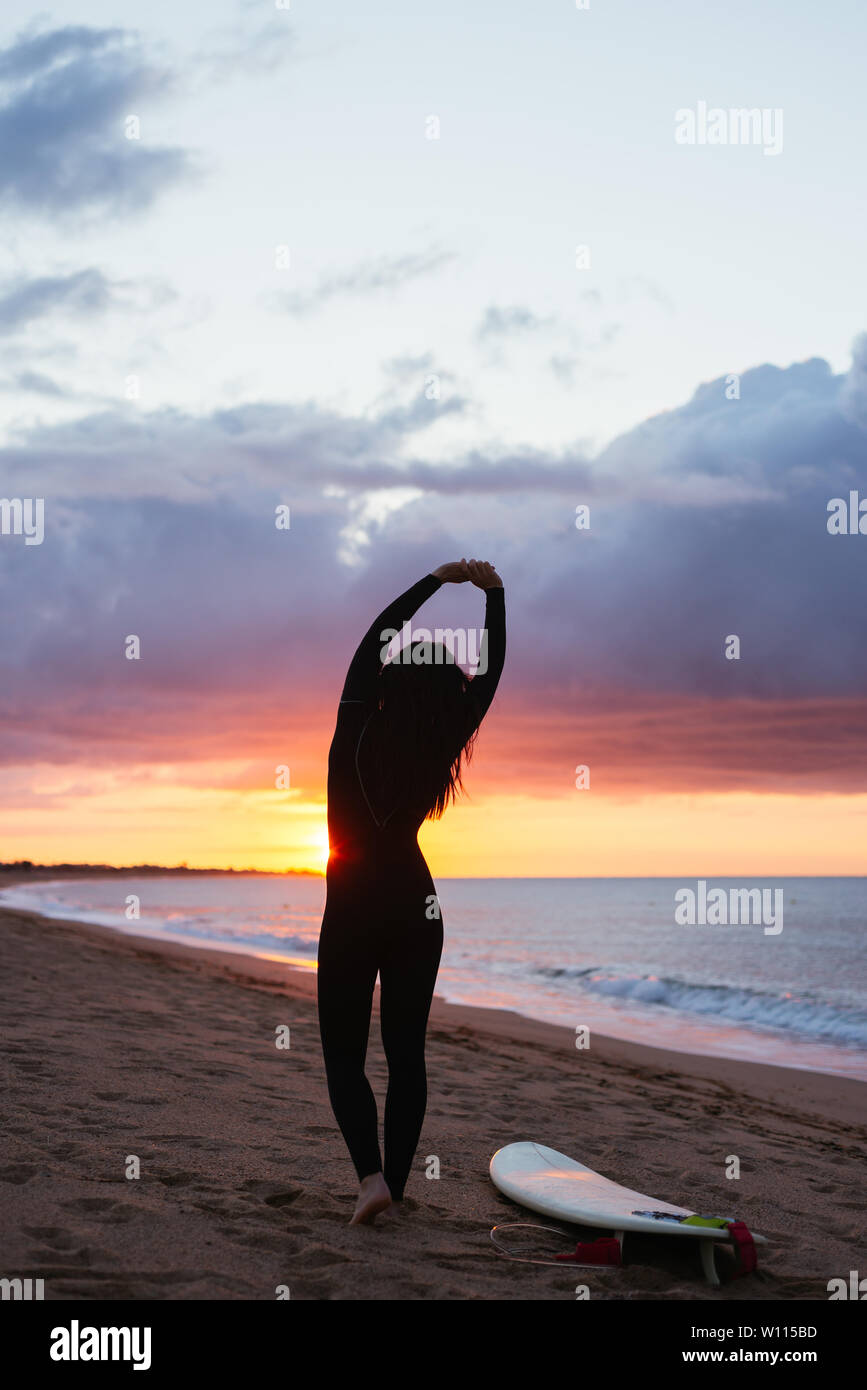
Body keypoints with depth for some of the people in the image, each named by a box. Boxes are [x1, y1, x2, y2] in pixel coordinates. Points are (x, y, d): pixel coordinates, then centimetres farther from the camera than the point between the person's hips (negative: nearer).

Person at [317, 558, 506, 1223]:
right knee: (407, 1053, 8)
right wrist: (494, 594, -2)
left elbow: (372, 641, -9)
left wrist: (435, 581, -7)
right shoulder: (438, 754, -10)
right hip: (418, 910, 3)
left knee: (344, 1054, 4)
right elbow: (491, 673, -1)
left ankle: (371, 1175, -14)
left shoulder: (355, 742, -16)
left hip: (354, 912, -3)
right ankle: (396, 1185, 10)